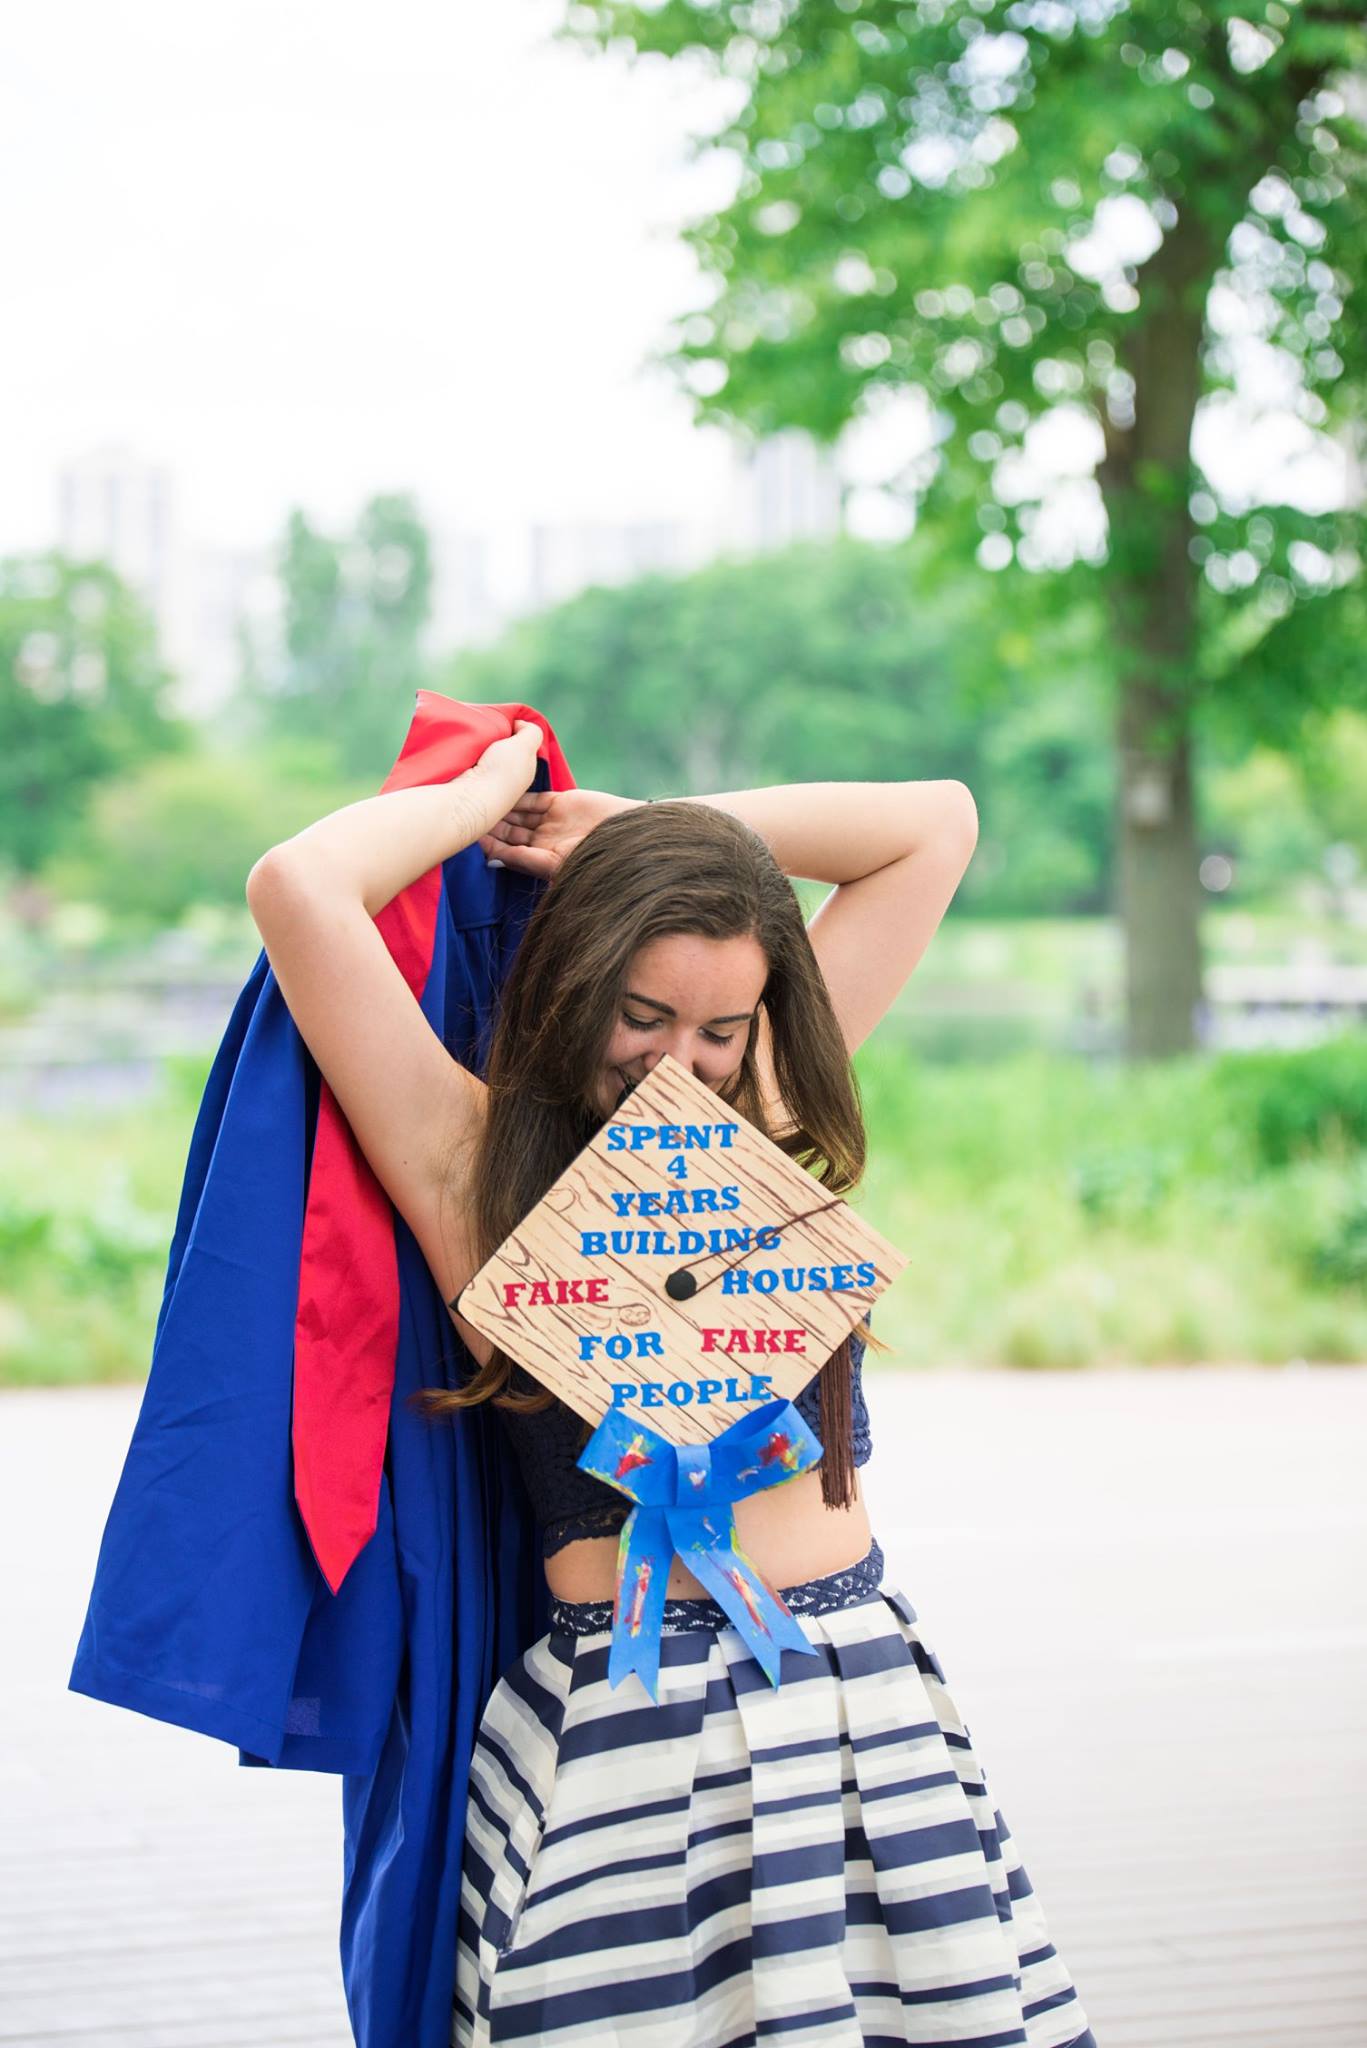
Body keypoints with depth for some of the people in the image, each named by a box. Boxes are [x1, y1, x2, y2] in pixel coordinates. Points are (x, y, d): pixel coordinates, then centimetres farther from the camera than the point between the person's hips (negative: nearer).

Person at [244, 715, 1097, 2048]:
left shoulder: (770, 1122, 9)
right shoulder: (474, 1160, -4)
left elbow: (937, 825, 12)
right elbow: (299, 891, -16)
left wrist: (640, 830, 9)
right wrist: (488, 788, 2)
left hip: (869, 1682, 5)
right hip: (624, 1727, -5)